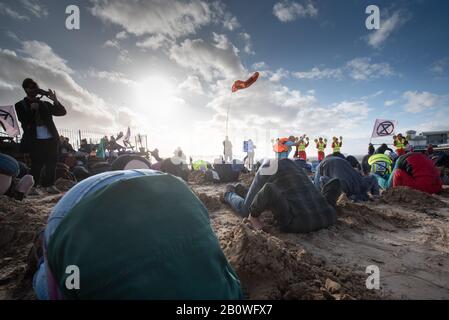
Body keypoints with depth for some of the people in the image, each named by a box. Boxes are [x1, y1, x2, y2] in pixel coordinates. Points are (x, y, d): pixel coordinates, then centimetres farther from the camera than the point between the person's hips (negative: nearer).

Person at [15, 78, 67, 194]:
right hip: (35, 141, -3)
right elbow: (23, 122, -4)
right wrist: (32, 109, -12)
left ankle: (49, 185, 14)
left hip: (51, 139, 3)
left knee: (51, 163, 4)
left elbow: (62, 112, 6)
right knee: (36, 165, -3)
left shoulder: (45, 104, 16)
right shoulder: (20, 105, 9)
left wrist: (55, 101, -8)